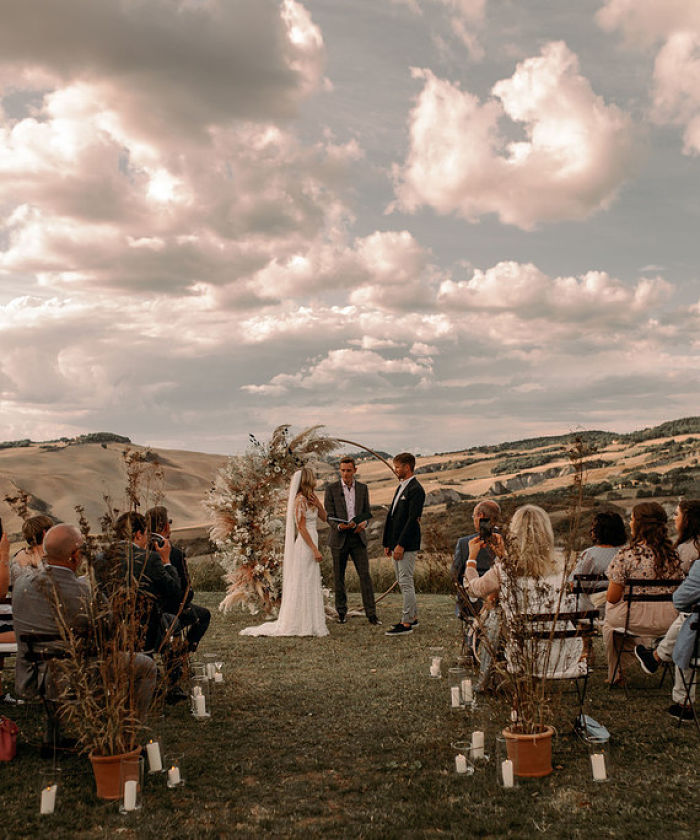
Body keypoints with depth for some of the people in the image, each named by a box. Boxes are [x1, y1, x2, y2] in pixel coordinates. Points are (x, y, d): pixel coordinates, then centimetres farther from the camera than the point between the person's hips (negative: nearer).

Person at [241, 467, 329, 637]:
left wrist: (318, 503, -1)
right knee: (303, 585, -4)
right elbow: (301, 527, -17)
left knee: (311, 585, 13)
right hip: (305, 546, -10)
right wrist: (315, 549, -18)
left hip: (310, 544, 10)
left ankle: (309, 623, 19)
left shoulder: (308, 499, 13)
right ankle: (300, 625, 2)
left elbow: (324, 518, 17)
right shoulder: (300, 500, -14)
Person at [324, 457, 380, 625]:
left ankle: (371, 614, -2)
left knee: (365, 575, -5)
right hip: (339, 538, -1)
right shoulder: (331, 489, -3)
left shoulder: (363, 488, 5)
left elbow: (367, 512, 9)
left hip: (357, 537, 2)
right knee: (339, 577, 7)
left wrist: (364, 523, -14)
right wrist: (339, 526, -27)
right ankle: (341, 611, 21)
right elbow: (329, 516, -6)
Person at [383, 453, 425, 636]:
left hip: (407, 545, -10)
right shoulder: (400, 487, 16)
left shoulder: (416, 490, -14)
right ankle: (413, 617, 25)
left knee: (406, 583, -6)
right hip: (397, 543, 10)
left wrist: (401, 545, -21)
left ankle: (407, 624, -2)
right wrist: (387, 543, 15)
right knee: (402, 582, 15)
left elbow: (412, 519, -20)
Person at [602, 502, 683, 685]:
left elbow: (612, 598, -12)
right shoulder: (673, 554, -2)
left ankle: (615, 675, 37)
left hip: (636, 621, -5)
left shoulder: (626, 555, -17)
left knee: (609, 620, 28)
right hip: (668, 623, 5)